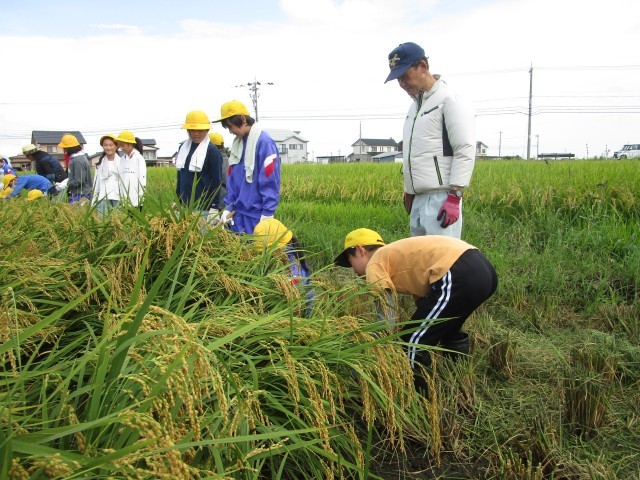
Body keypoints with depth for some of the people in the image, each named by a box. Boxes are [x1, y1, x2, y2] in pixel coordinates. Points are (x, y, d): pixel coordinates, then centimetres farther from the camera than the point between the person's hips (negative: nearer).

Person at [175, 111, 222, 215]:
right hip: (184, 204, 6)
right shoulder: (183, 147, 12)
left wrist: (214, 208, -13)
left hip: (204, 207, -6)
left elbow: (216, 181, -9)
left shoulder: (212, 151, -7)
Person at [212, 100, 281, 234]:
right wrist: (228, 206, 8)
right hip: (238, 212, 7)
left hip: (257, 214, -7)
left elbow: (270, 181, -17)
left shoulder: (264, 142, -14)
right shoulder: (238, 143, 9)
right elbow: (232, 179, 14)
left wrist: (267, 214, -19)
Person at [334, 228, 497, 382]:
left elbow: (385, 319, 0)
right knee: (447, 331, 32)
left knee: (414, 344, 2)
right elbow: (423, 295, 34)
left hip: (459, 276, -10)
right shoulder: (398, 255, 31)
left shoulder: (375, 264, 6)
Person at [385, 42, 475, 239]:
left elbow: (465, 151, -14)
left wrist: (454, 197, -19)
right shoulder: (415, 105, 20)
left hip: (441, 198, -9)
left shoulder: (450, 101, -8)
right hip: (418, 198, 9)